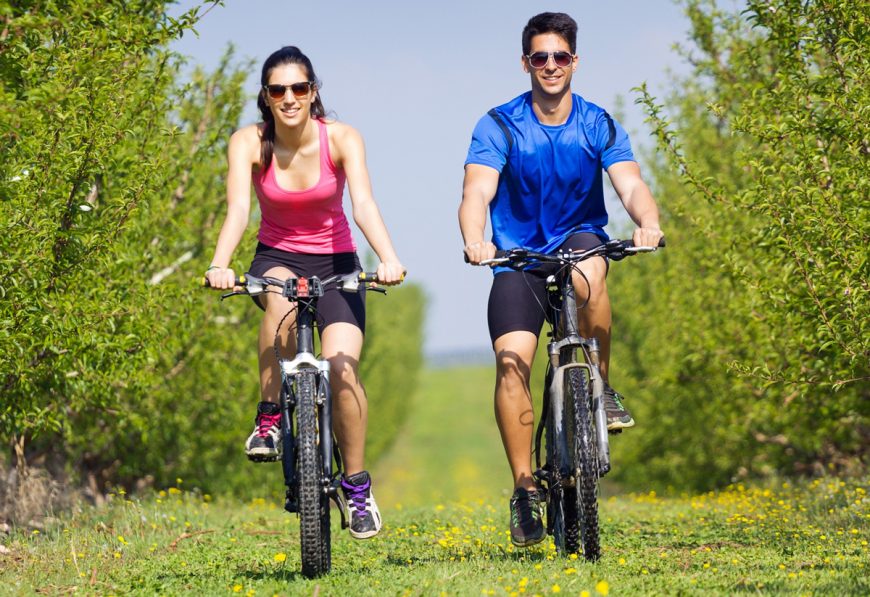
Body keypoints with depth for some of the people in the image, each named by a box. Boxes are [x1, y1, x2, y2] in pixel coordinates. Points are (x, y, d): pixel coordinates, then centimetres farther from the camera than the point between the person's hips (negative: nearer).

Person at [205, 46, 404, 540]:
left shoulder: (341, 139, -14)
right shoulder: (249, 143, -12)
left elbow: (364, 203, -28)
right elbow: (238, 208, -26)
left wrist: (388, 258, -46)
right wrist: (220, 264, -45)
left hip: (335, 262, 0)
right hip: (277, 258, 0)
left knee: (342, 368, -21)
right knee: (282, 300, -38)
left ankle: (357, 484, -3)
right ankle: (270, 418, -24)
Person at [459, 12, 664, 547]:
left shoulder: (599, 126, -3)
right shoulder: (499, 127, -7)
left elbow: (631, 184, -16)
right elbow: (477, 193, -19)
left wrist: (647, 221, -40)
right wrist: (475, 241, -42)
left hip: (581, 239, 0)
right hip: (518, 257, 0)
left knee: (588, 272, -37)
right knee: (512, 359, -21)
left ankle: (600, 387, -17)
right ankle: (525, 489, -14)